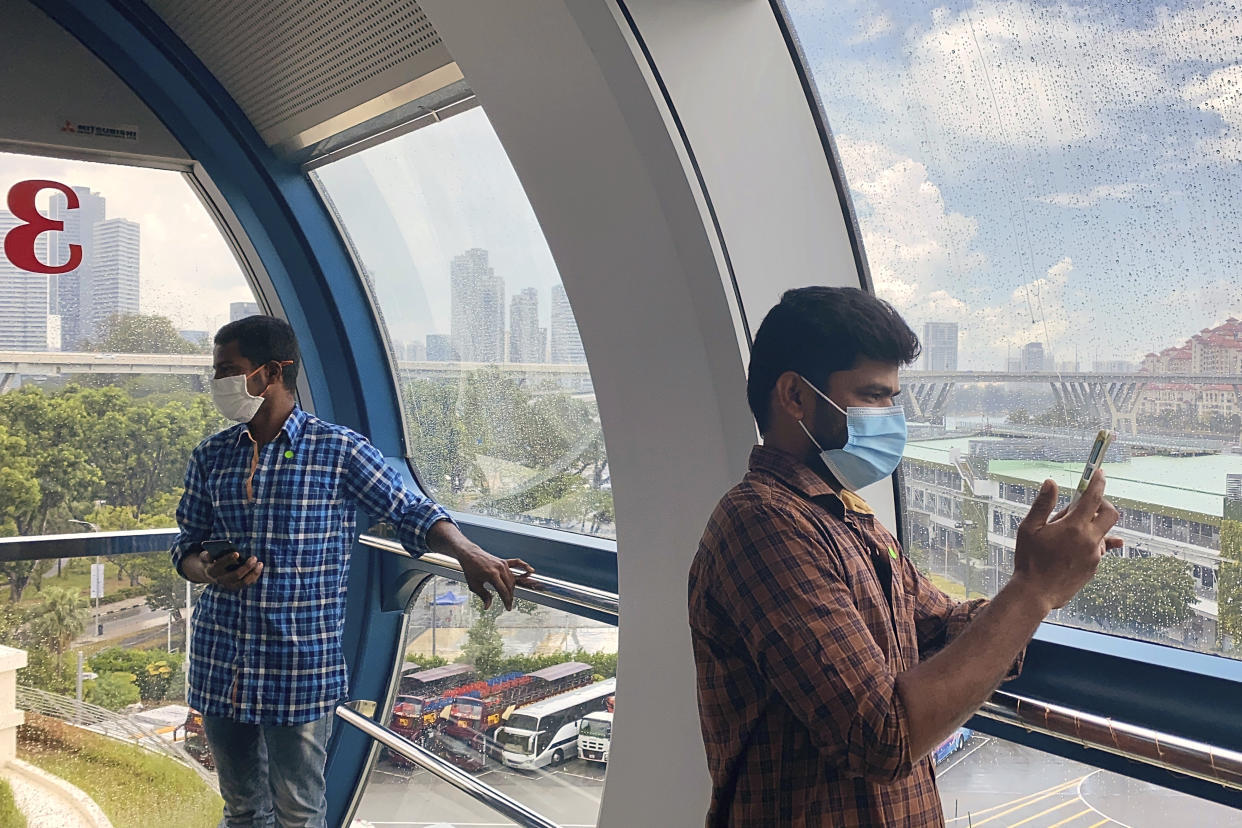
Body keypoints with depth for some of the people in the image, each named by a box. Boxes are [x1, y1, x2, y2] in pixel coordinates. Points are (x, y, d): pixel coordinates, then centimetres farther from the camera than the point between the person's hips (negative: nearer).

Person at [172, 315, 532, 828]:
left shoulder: (338, 449, -6)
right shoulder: (210, 457, 7)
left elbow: (410, 511, -5)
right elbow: (187, 546, 13)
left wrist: (469, 555, -22)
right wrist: (208, 571, -11)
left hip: (301, 668, -4)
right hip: (219, 662, 4)